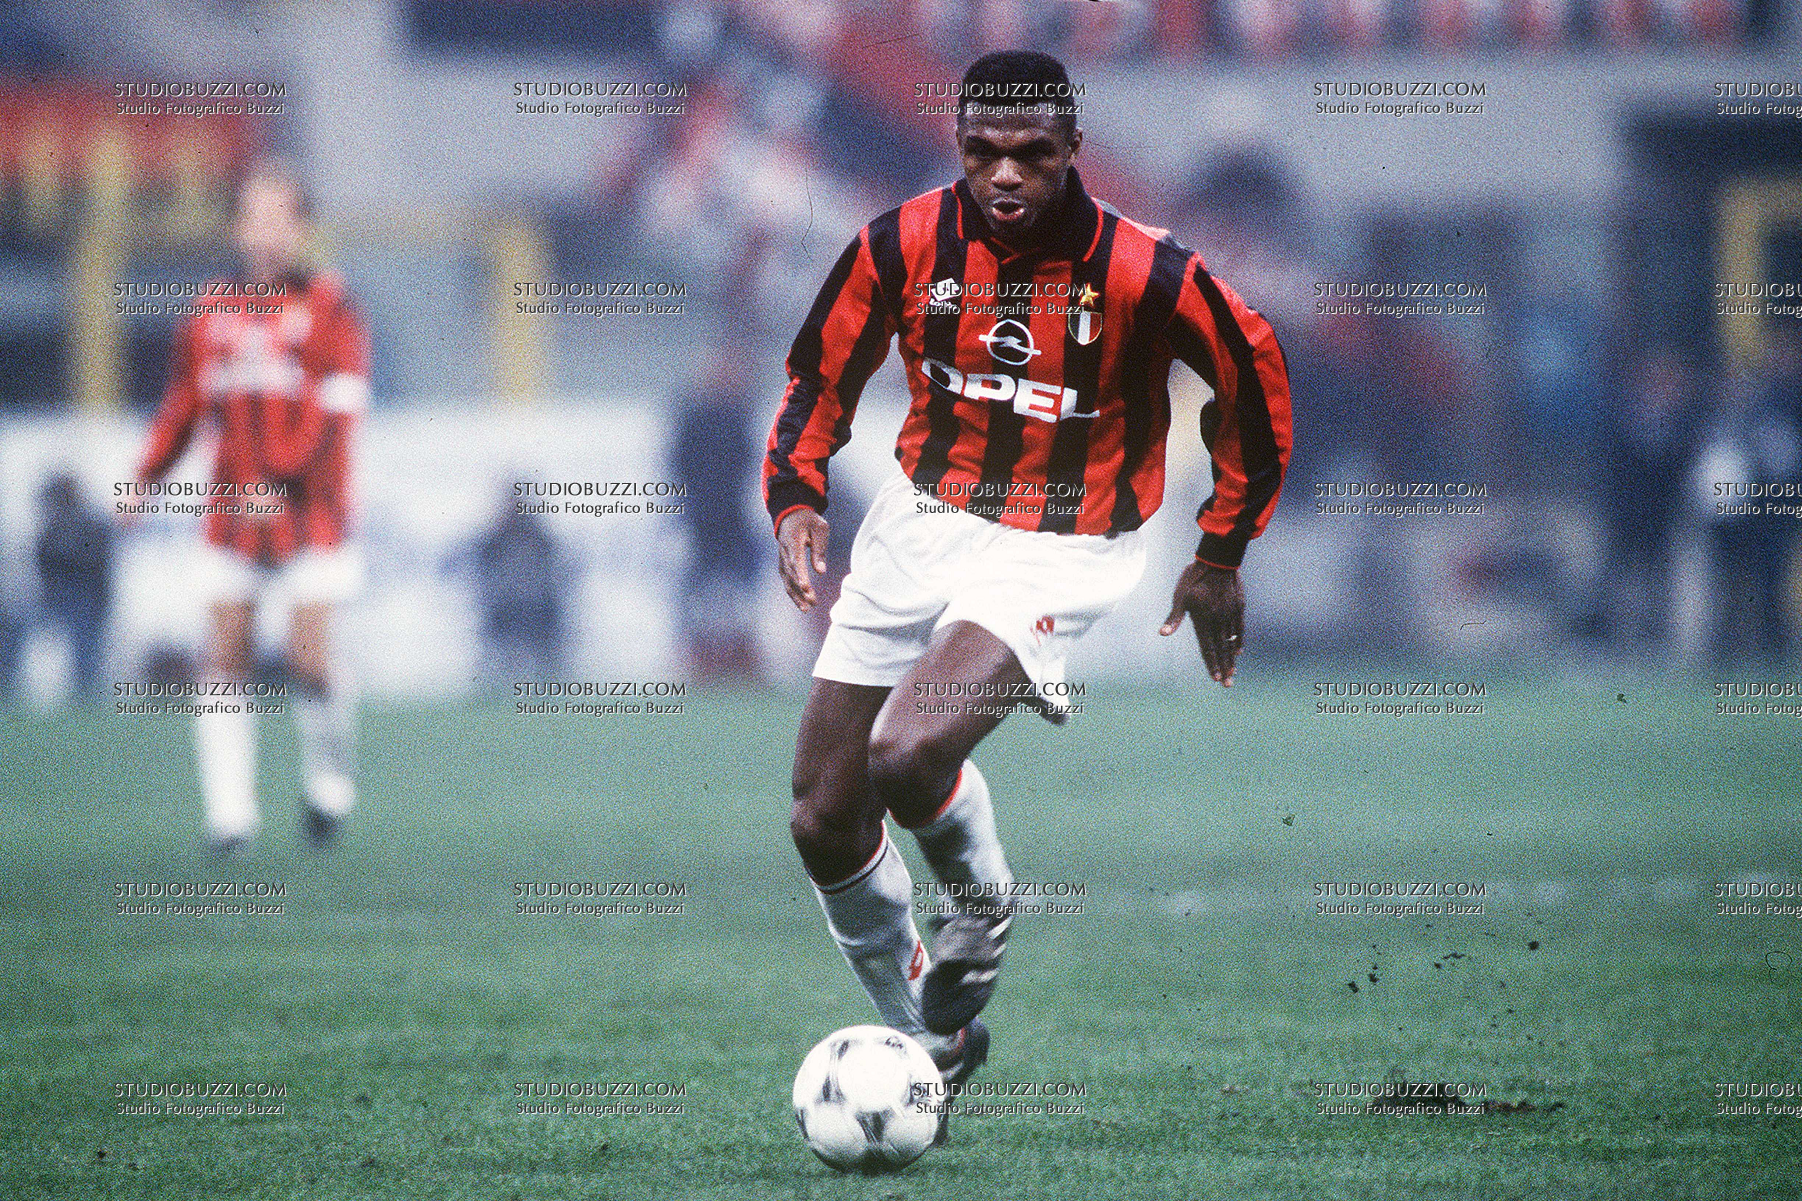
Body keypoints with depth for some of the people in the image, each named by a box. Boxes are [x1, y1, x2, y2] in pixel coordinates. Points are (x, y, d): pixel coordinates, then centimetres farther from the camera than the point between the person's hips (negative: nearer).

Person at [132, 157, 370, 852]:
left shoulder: (327, 310, -4)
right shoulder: (214, 311, 9)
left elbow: (338, 415, -13)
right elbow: (184, 406, 17)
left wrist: (281, 483, -22)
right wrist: (146, 477, 4)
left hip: (310, 511, -4)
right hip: (234, 509, 4)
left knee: (310, 657, -8)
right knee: (227, 658, -1)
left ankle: (329, 781, 17)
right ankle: (230, 809, 1)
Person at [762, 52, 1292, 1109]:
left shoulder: (1146, 274, -17)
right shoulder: (905, 244, -8)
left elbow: (1258, 385, -1)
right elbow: (822, 377, 8)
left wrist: (1222, 556, 5)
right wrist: (795, 495, -8)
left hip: (1060, 550, -5)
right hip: (922, 522, 5)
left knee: (909, 753, -29)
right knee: (824, 821, 4)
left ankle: (985, 912, 5)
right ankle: (927, 1041, 25)